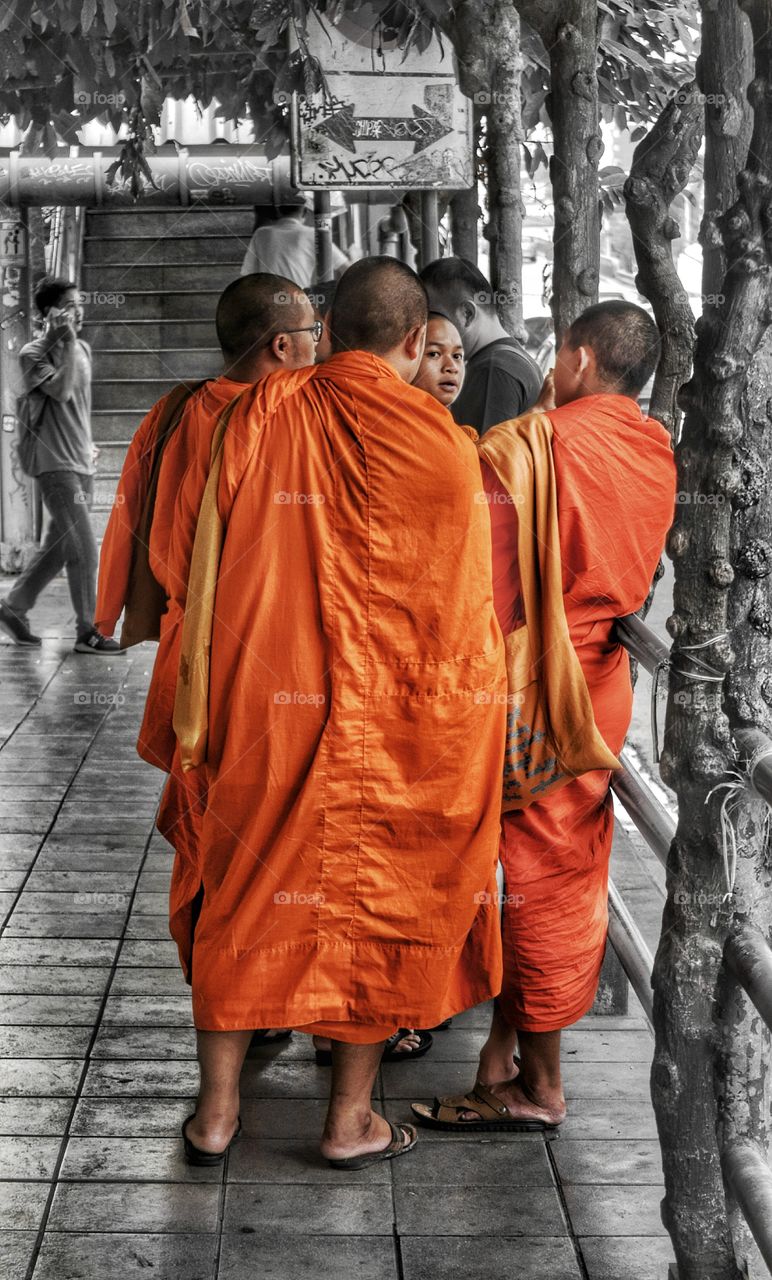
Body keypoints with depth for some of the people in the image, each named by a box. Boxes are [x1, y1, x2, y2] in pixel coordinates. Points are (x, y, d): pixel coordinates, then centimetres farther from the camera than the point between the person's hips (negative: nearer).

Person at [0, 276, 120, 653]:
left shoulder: (83, 349, 13)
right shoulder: (33, 354, -8)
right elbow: (61, 391, -23)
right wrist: (67, 342, -18)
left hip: (82, 465, 8)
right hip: (57, 466, -8)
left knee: (58, 548, 12)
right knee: (84, 550, -10)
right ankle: (87, 633, -2)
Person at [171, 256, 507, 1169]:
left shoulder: (258, 417, -3)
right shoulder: (439, 442, -10)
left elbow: (207, 572, 0)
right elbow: (464, 603, -3)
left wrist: (198, 707, 8)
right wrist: (468, 707, 11)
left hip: (268, 708, 2)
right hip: (395, 718, -2)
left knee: (247, 891, 14)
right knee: (379, 898, 12)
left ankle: (215, 1112, 23)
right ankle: (350, 1120, 22)